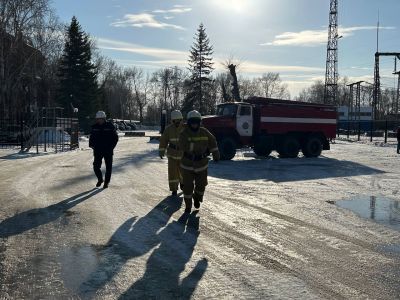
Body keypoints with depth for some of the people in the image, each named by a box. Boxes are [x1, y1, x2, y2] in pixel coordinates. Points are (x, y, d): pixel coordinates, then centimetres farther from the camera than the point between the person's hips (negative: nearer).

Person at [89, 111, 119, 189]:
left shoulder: (110, 126, -4)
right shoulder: (94, 127, 4)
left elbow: (115, 137, 2)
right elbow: (91, 137, 16)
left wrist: (112, 146, -7)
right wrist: (91, 145, 0)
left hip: (108, 150, -2)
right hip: (98, 150, 2)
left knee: (108, 167, 4)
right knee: (96, 166, -3)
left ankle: (106, 182, 18)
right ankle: (100, 179, 22)